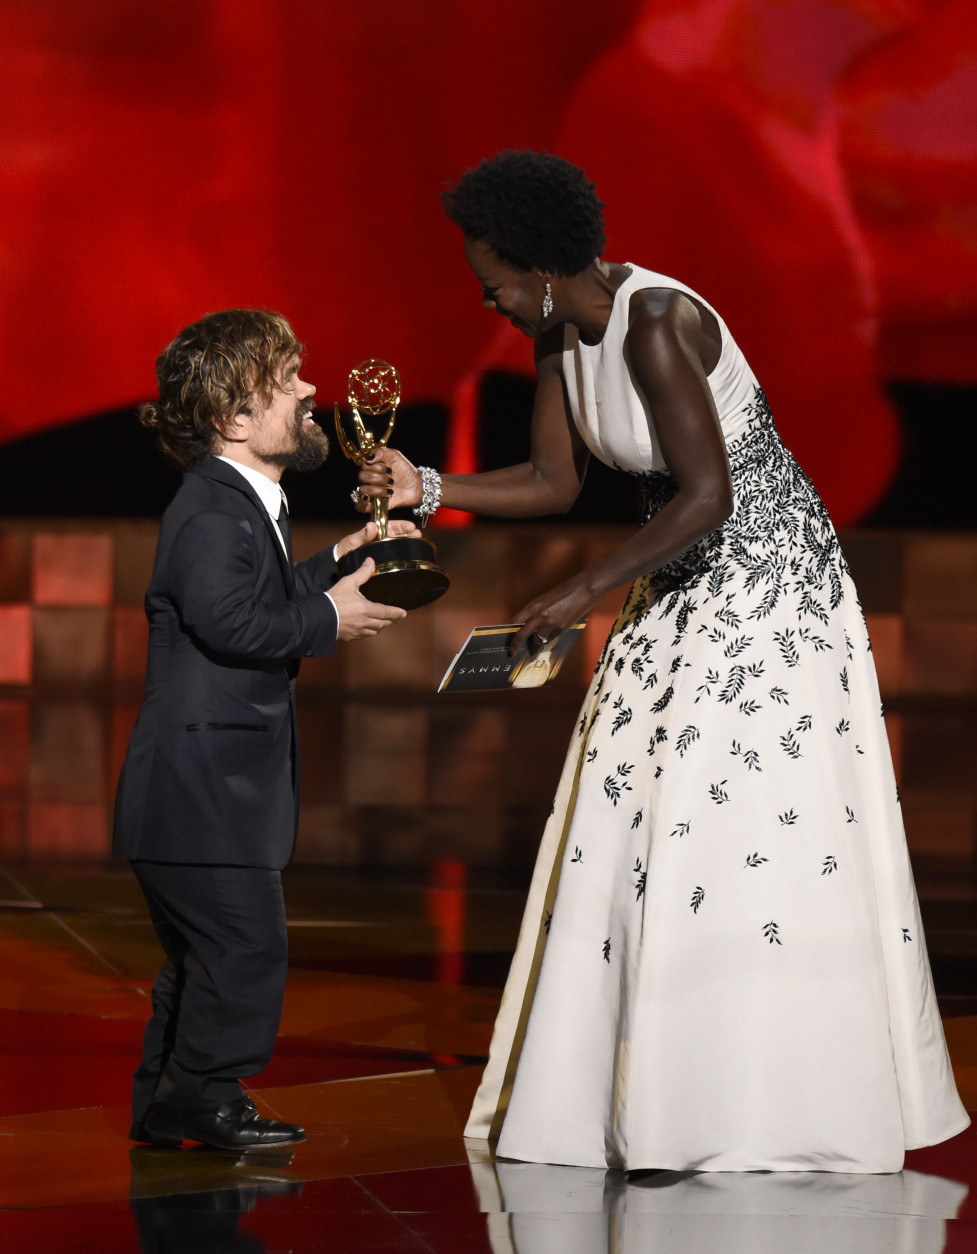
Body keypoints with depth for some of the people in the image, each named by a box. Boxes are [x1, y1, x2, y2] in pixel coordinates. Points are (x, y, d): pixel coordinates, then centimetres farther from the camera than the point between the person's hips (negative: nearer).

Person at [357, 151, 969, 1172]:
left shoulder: (655, 323, -25)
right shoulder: (559, 332, 2)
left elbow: (706, 494, -27)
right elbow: (555, 482, 8)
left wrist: (589, 592, -22)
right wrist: (429, 487, -3)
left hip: (766, 580, -9)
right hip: (685, 583, 10)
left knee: (744, 832, -8)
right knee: (633, 828, 7)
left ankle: (769, 1111, -1)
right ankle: (630, 1089, 13)